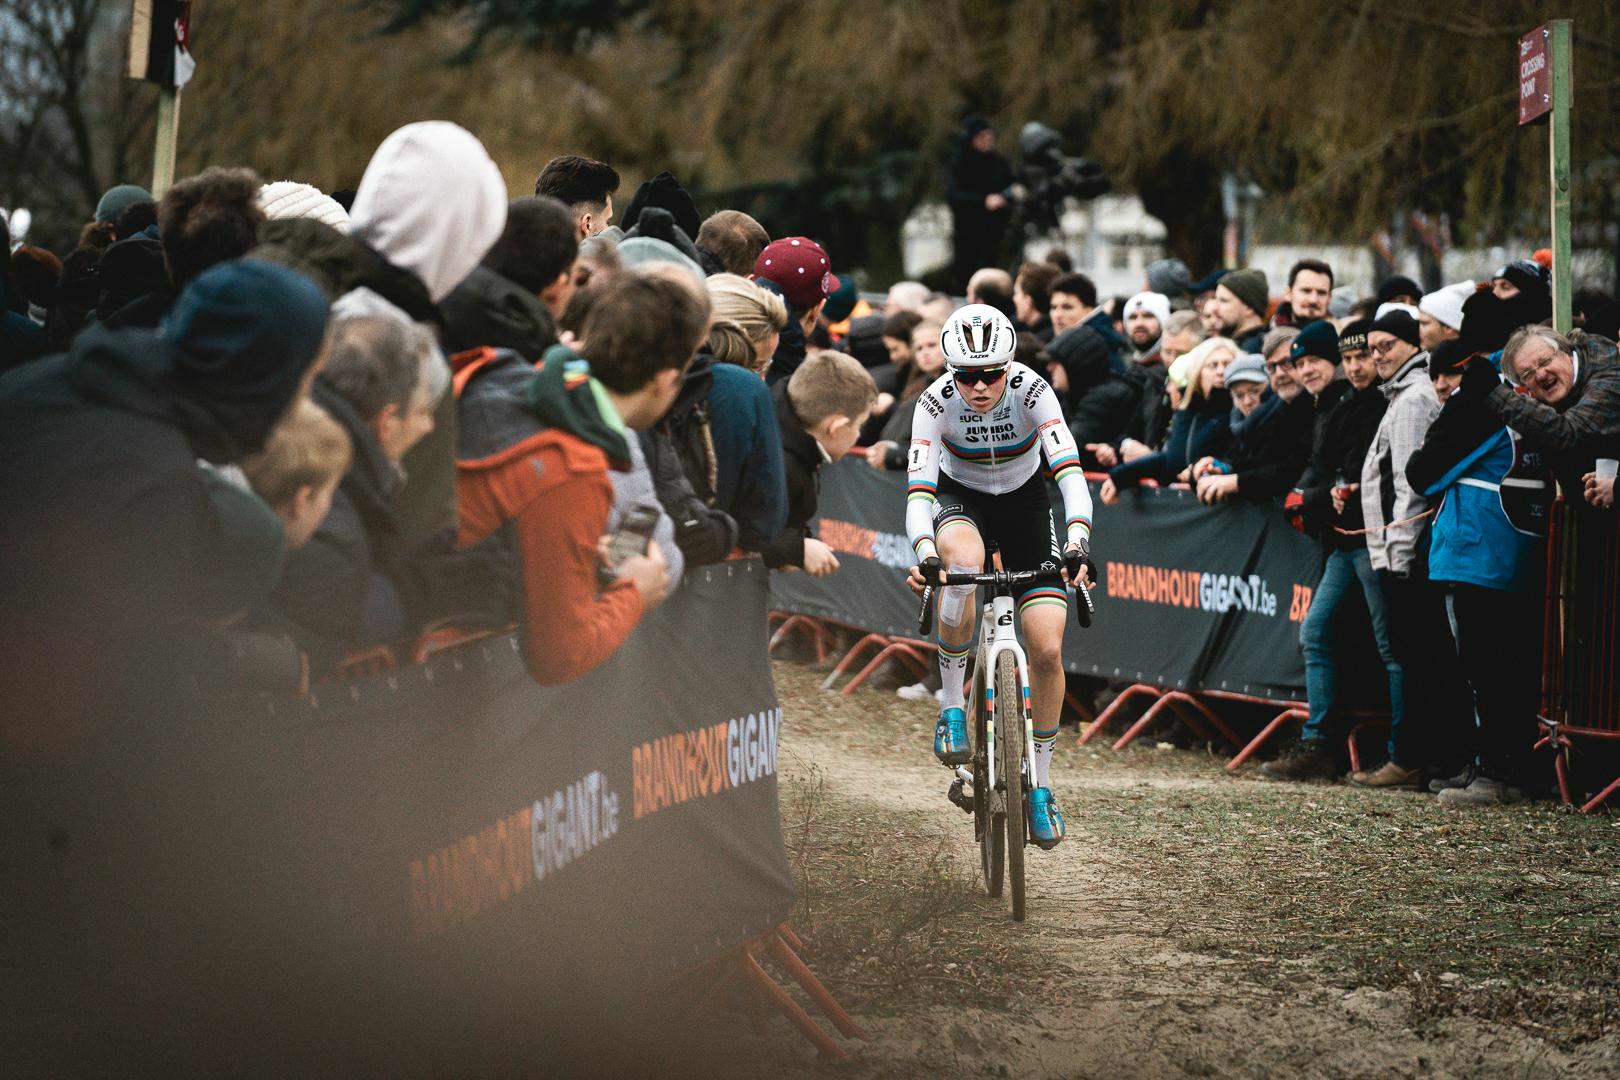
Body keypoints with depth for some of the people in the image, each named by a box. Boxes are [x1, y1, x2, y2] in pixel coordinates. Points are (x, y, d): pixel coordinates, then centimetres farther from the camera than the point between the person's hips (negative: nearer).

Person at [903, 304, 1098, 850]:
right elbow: (919, 486, -33)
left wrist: (1077, 538, -54)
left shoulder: (1032, 392, -28)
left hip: (1024, 503, 1)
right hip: (960, 501, -1)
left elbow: (1069, 471, -37)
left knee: (1047, 650, -11)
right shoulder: (936, 401, -26)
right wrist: (923, 550, -52)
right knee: (962, 563, -39)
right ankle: (952, 707, -22)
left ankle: (1041, 783, 8)